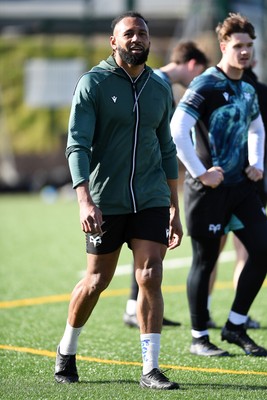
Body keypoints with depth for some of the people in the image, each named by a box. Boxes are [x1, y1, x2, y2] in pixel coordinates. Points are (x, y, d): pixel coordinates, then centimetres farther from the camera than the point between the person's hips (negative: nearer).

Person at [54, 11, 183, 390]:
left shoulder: (159, 88, 8)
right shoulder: (93, 83, -7)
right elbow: (77, 145, -13)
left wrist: (174, 211, 14)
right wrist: (85, 201, -25)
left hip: (151, 200, 3)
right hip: (105, 201, -3)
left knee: (150, 279, -8)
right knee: (97, 281, 7)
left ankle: (150, 370, -5)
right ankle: (66, 351, 30)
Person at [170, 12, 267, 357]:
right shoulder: (205, 85, -12)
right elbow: (176, 131, -23)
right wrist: (200, 173, -20)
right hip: (208, 188, -7)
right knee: (205, 260, 0)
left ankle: (235, 327, 12)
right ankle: (199, 338, 11)